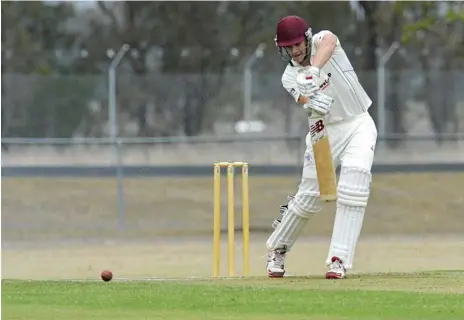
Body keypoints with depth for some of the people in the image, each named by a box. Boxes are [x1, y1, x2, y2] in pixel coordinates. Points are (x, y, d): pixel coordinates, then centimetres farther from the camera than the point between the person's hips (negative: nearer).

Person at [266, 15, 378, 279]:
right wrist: (312, 103, -51)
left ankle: (339, 260, -23)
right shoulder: (290, 77, -4)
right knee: (309, 195, 0)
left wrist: (314, 69, -55)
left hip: (359, 124, -2)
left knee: (355, 178, -24)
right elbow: (305, 100, -25)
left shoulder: (322, 41, -8)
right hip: (325, 131, 2)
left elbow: (329, 41, -35)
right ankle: (277, 249, 26)